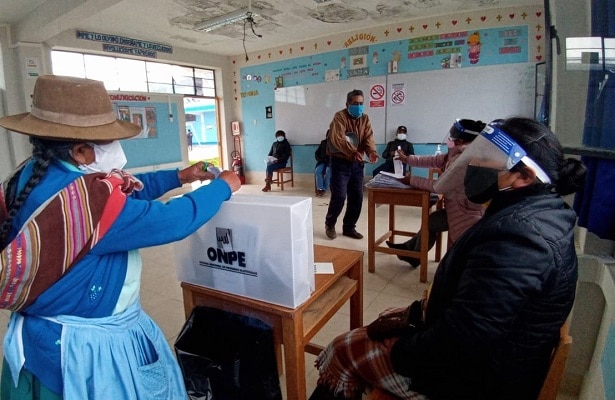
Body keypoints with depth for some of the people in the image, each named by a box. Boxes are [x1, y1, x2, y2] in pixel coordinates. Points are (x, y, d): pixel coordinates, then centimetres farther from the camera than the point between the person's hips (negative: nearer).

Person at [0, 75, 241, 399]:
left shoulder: (31, 174, -3)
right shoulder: (84, 199, -32)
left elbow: (122, 193, 7)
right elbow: (174, 220, -25)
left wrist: (179, 176, 9)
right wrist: (223, 187, -10)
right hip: (90, 346, -8)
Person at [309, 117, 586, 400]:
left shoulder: (518, 233, -32)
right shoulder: (538, 214, 2)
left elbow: (461, 340, -32)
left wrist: (399, 351, -16)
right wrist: (417, 311, 3)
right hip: (487, 358, 9)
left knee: (343, 353, 2)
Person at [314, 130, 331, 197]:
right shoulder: (323, 142, 15)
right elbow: (317, 152, 20)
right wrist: (318, 159, 2)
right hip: (323, 161, 3)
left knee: (328, 170, -35)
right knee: (317, 170, -28)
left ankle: (324, 189, -29)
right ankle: (319, 188, -30)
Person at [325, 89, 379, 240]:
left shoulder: (365, 119, 10)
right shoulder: (340, 117, -8)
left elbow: (368, 138, -4)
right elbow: (337, 139, -23)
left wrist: (371, 152, -26)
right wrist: (352, 152, -39)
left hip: (357, 163, 6)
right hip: (340, 162, -5)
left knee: (357, 197, 5)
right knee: (339, 196, -10)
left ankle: (349, 227, 20)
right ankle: (329, 224, 14)